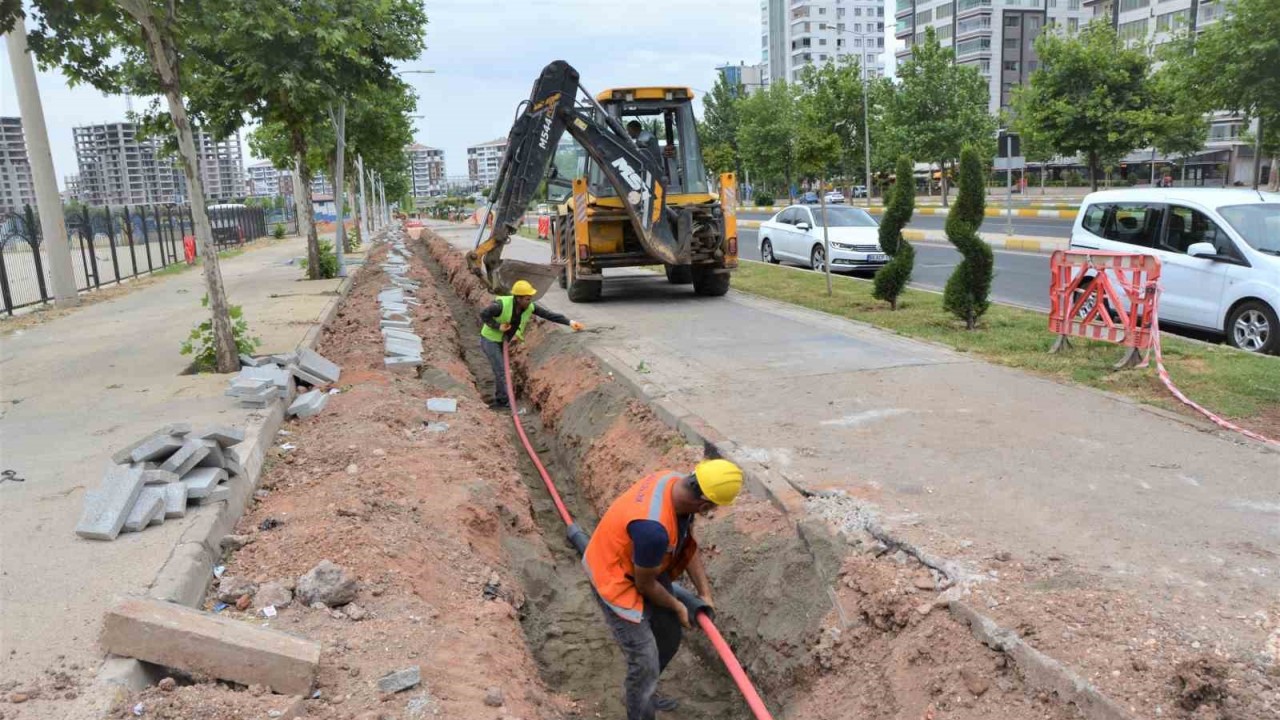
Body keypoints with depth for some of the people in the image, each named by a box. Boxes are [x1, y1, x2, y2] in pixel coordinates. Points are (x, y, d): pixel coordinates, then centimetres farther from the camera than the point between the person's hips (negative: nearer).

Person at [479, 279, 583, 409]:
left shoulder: (529, 307, -16)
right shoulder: (502, 304, -32)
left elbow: (549, 315, -16)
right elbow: (483, 314, -22)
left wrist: (570, 322, -23)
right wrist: (498, 326, -27)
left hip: (501, 341, 7)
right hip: (490, 339, -7)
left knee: (501, 370, 15)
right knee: (501, 370, -8)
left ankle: (499, 401, 28)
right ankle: (506, 401, 1)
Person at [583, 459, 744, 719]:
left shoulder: (678, 484, -16)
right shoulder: (654, 527, -41)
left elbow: (689, 544, 1)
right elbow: (645, 584, -23)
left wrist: (704, 592, 2)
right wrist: (676, 606, -5)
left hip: (646, 569, 9)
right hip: (616, 579, -9)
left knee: (670, 637, 22)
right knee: (645, 662, -6)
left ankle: (637, 692, 46)